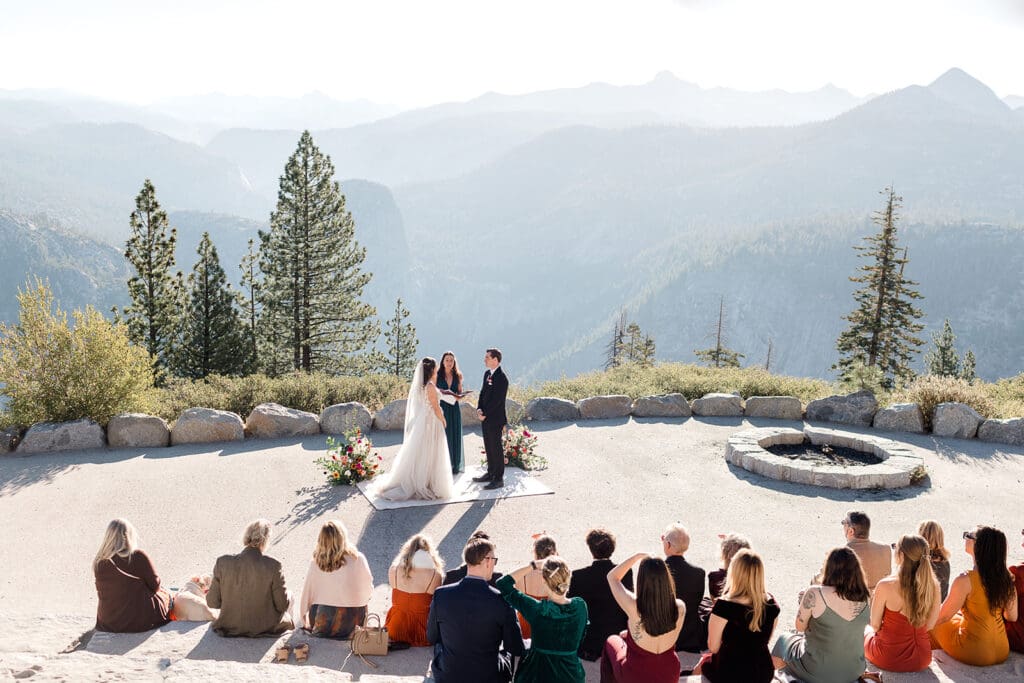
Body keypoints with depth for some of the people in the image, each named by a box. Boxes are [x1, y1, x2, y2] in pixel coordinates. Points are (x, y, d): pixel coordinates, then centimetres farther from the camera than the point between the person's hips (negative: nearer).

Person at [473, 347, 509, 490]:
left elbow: (497, 400, -19)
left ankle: (499, 479, 5)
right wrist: (479, 409, 0)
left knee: (496, 448, -2)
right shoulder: (487, 374, 12)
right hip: (485, 418, 9)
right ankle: (491, 473, 27)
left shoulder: (501, 378, -17)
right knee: (489, 447, 16)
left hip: (495, 419, -9)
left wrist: (485, 414, -14)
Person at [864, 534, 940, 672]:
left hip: (888, 659, -4)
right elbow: (929, 625, 1)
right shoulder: (933, 585, -12)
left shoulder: (885, 586, -24)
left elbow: (875, 625, -10)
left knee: (866, 631, 31)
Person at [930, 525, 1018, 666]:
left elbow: (942, 617, -12)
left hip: (974, 654, -6)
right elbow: (1012, 617, 8)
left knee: (936, 624, 18)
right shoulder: (1007, 578, -4)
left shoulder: (965, 581, -22)